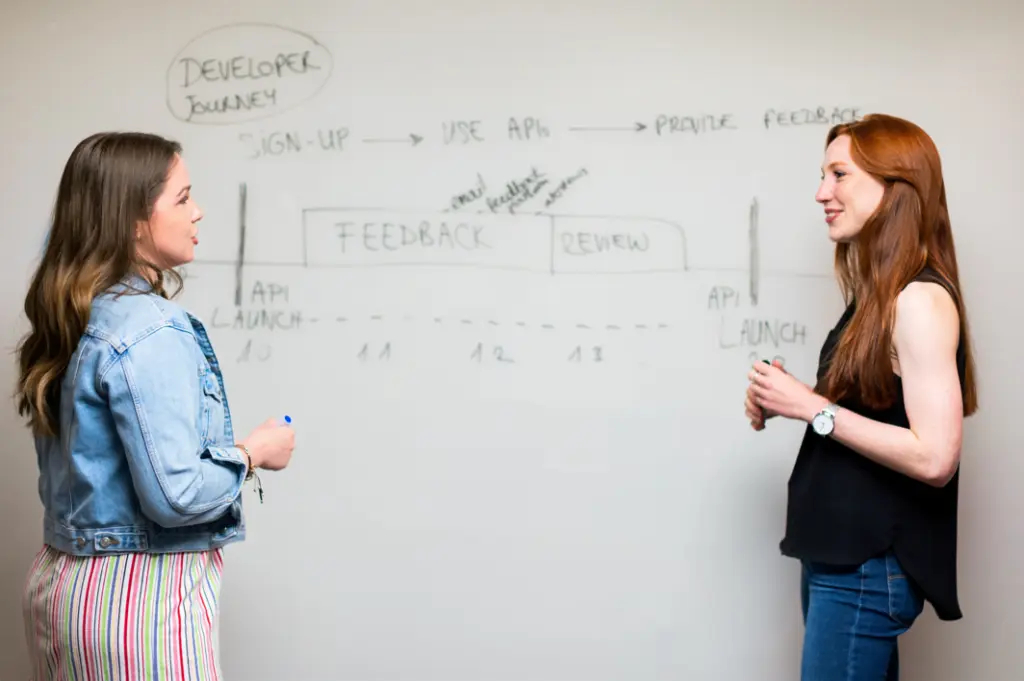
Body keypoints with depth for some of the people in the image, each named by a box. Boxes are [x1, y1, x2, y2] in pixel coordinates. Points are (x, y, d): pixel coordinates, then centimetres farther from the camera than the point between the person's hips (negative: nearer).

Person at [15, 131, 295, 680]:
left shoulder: (74, 321, 7)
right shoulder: (152, 332, -21)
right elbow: (174, 495, -24)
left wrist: (229, 450, 15)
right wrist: (253, 452, -8)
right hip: (138, 593, -9)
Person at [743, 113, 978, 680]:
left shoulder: (919, 300, -18)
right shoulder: (879, 298, 10)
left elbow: (934, 456, -24)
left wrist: (813, 408, -18)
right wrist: (786, 401, 1)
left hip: (868, 568, -9)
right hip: (839, 556, 9)